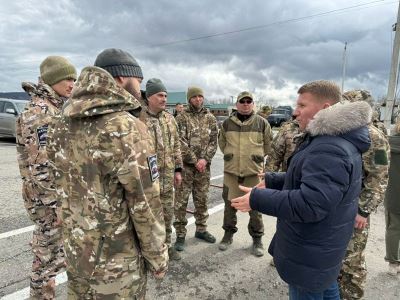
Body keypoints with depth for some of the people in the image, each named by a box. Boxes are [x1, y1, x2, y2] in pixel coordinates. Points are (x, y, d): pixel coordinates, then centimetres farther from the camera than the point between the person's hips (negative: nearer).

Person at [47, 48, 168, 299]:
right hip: (116, 262, -7)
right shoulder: (127, 128, -23)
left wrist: (75, 239, 18)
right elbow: (145, 204, -20)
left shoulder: (63, 127, 1)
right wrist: (158, 257, -7)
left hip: (76, 255, 7)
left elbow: (65, 192, 8)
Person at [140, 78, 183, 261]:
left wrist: (178, 169, 9)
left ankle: (166, 244, 35)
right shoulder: (138, 118, -11)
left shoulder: (169, 118, 8)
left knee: (167, 212, 16)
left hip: (167, 174, 6)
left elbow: (176, 145, 13)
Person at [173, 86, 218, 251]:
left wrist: (204, 159, -11)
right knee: (181, 201, 2)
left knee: (202, 200, 13)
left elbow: (213, 141, 3)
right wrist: (195, 161, -13)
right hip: (185, 165, -3)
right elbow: (181, 142, -9)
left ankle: (201, 229, 29)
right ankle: (180, 234, 14)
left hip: (204, 165, 4)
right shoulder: (182, 117, -2)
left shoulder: (210, 118, 9)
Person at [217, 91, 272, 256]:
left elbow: (268, 145, 11)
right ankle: (228, 233, 32)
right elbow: (222, 142, 18)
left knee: (255, 207, 8)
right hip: (231, 171, 2)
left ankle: (257, 238, 26)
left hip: (254, 172, -1)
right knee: (229, 204, 12)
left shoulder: (262, 122, -1)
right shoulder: (227, 123, 3)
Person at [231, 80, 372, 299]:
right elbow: (305, 179, 16)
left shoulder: (329, 150, -29)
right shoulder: (329, 140, 7)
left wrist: (257, 199, -27)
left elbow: (309, 204, -35)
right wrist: (270, 181, 5)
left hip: (309, 255, -10)